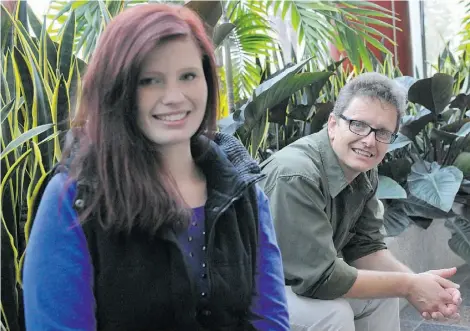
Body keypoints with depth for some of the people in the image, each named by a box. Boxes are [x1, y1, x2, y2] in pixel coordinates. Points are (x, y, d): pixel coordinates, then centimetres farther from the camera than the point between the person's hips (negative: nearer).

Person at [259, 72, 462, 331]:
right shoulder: (296, 176, -31)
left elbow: (365, 247, 3)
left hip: (302, 279, 8)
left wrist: (418, 282, -15)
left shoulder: (364, 171, -4)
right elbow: (318, 278, -31)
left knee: (382, 293, 4)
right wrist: (408, 286, -22)